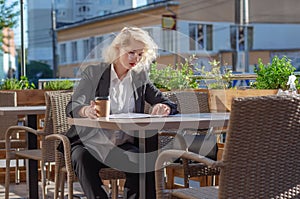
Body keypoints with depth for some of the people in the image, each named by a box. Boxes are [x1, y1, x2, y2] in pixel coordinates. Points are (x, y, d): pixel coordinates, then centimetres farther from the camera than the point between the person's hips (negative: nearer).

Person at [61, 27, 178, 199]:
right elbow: (72, 107, -10)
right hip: (90, 143, -1)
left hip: (124, 145, 2)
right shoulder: (93, 73, 2)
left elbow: (171, 104, 8)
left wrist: (164, 108, -19)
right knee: (83, 159, -34)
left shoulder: (140, 78, 11)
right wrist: (87, 111, -36)